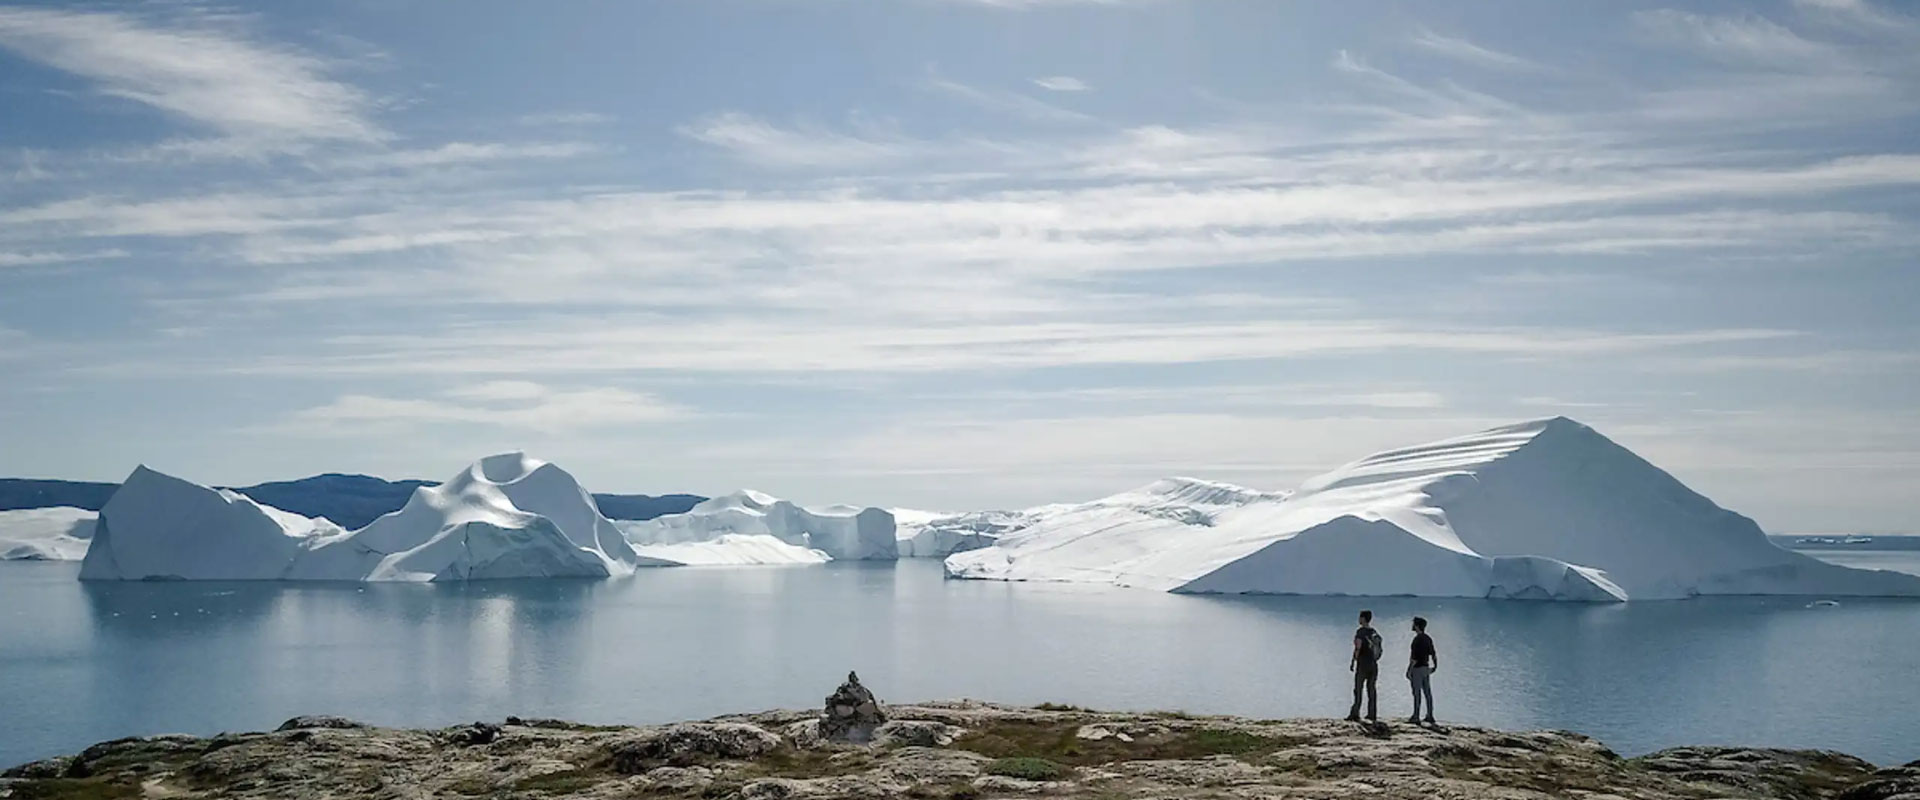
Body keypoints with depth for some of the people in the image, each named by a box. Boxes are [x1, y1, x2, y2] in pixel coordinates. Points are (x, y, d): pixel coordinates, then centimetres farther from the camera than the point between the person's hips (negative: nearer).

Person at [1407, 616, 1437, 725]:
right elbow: (1433, 653, 16)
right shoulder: (1428, 638, 9)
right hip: (1426, 668, 8)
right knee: (1427, 693, 11)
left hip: (1417, 668, -8)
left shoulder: (1417, 639, -17)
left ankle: (1416, 717, -4)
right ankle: (1430, 716, 15)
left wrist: (1409, 670, -17)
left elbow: (1414, 657, -20)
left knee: (1417, 693, -5)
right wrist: (1435, 665, 27)